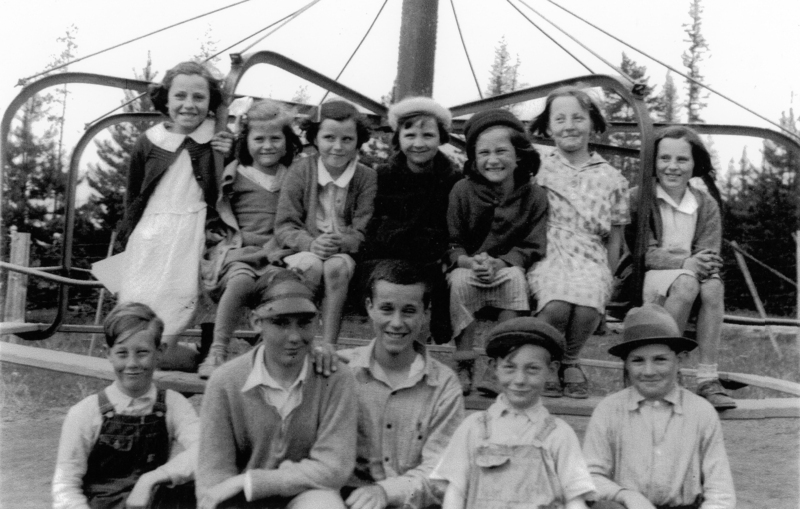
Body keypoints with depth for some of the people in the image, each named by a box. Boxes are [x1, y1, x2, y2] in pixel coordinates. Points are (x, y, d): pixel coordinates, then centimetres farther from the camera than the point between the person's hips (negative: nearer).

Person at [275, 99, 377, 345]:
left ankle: (328, 345, -29)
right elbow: (284, 226, -3)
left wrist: (341, 242, -27)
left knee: (337, 267, -33)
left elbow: (364, 233, -5)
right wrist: (310, 244, -23)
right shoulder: (300, 171, 1)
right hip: (305, 250, 0)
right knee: (312, 264, -33)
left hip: (346, 253, 0)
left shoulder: (367, 178, 0)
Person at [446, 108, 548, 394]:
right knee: (460, 280, -33)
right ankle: (464, 365, -24)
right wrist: (470, 262, -25)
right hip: (467, 268, 0)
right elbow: (450, 243, -3)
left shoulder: (534, 196, -2)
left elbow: (532, 248, -6)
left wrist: (499, 263, -23)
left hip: (508, 270, 0)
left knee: (515, 278, -33)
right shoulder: (462, 191, -2)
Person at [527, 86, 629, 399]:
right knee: (557, 305, -34)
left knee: (589, 305, -32)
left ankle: (569, 361, 1)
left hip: (591, 260, 1)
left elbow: (614, 239, 15)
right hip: (547, 256, -1)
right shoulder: (539, 170, 9)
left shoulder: (610, 178, 13)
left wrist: (607, 279, 5)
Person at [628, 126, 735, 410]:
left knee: (714, 286, -30)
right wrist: (685, 264, -25)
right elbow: (644, 252, -9)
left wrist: (705, 264, -25)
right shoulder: (638, 198, -1)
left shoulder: (707, 205, 10)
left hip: (691, 275, 4)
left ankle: (708, 379, -29)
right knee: (687, 283, -35)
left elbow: (710, 255, 1)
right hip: (646, 282, -3)